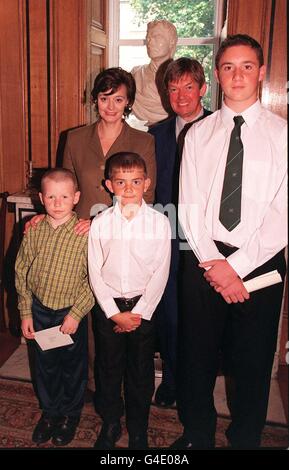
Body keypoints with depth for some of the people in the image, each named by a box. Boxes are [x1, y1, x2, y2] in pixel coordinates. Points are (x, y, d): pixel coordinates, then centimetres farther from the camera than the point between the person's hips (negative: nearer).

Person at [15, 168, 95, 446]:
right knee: (45, 364, 20)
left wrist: (76, 314, -15)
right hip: (40, 311, 3)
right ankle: (49, 411, 43)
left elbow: (93, 279, -14)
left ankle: (70, 415, 39)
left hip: (71, 312, -3)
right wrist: (25, 312, 2)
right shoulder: (33, 230, -6)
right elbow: (21, 272, 2)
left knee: (73, 366, 15)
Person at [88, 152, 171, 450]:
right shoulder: (100, 223, -6)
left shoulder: (159, 222, -9)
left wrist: (139, 313, -9)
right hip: (108, 305, 1)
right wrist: (114, 313, -8)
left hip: (144, 305, -1)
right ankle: (109, 424, 37)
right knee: (108, 368, 14)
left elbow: (161, 272, -7)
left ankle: (138, 431, 34)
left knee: (141, 371, 12)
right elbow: (95, 272, -4)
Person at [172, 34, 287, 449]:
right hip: (203, 260, 2)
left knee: (253, 360, 12)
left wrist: (237, 265, -13)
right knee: (196, 354, 12)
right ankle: (197, 435, 36)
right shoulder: (198, 134, 5)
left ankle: (245, 440, 36)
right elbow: (190, 207, 0)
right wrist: (213, 263, -10)